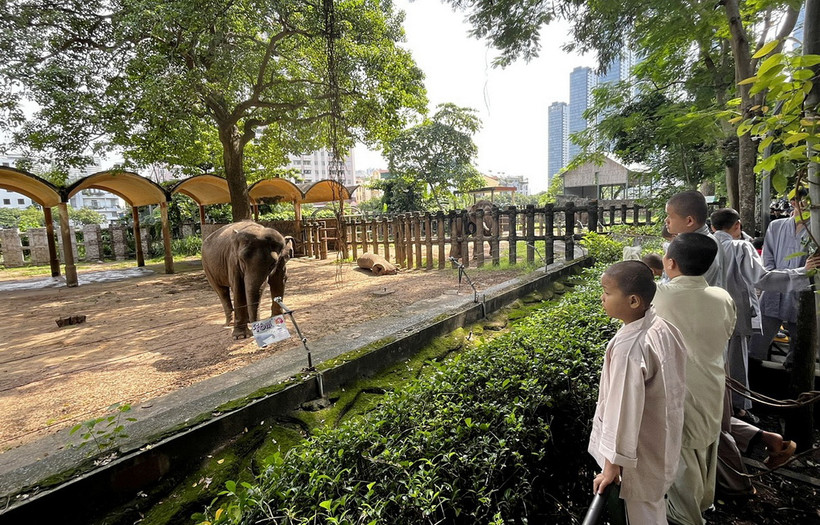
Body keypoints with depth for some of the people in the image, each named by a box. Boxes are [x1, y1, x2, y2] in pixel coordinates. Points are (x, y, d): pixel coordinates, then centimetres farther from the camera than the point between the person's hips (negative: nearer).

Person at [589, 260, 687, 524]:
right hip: (662, 438, 7)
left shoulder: (629, 348, -35)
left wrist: (612, 465, -18)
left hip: (640, 451, -7)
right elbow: (670, 380, 4)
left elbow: (624, 410, -29)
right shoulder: (662, 326, -10)